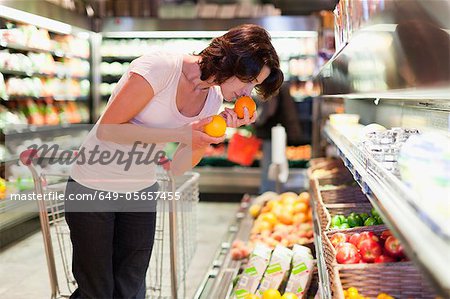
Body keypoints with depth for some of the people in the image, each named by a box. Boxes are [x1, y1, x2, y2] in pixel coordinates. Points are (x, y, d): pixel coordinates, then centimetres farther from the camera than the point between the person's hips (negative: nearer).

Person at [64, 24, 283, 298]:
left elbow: (178, 167, -3)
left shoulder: (213, 98, -1)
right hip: (93, 189, -6)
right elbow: (107, 129, -22)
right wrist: (180, 134, -26)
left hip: (142, 190, 6)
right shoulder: (161, 67, -22)